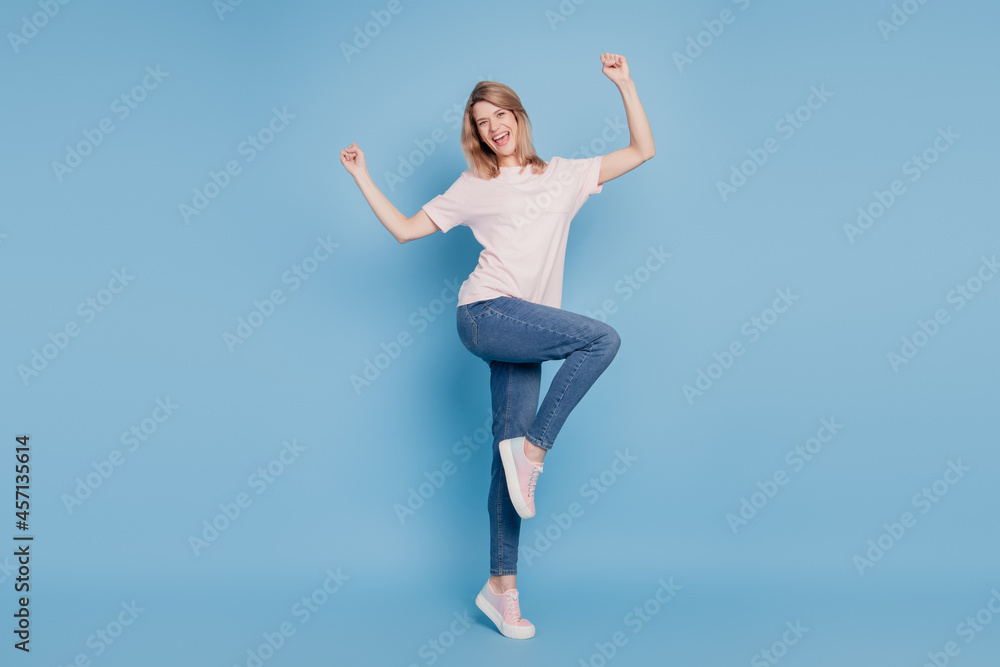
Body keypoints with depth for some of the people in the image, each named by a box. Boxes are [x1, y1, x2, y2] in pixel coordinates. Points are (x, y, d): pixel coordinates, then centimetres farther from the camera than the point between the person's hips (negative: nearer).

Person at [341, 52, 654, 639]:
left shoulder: (563, 176, 18)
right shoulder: (474, 188, 13)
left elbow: (643, 150, 17)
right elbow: (405, 228, 14)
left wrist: (624, 82, 11)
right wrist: (361, 176, 10)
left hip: (522, 333, 3)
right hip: (486, 314, -3)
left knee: (511, 453, 1)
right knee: (602, 339, -24)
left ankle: (502, 588, 6)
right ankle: (531, 450, -16)